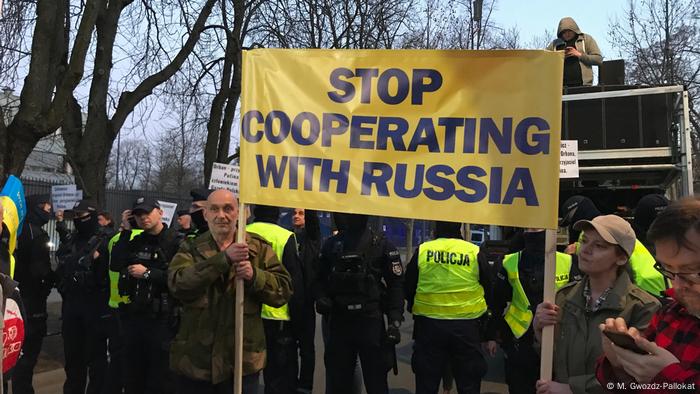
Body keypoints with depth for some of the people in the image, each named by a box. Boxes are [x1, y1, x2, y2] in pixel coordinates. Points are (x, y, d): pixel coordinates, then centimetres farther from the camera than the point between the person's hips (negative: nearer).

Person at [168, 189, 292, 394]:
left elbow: (283, 289, -2)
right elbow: (178, 284, -16)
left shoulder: (259, 248, 3)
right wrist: (223, 258, -24)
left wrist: (254, 276, -20)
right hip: (194, 360, 1)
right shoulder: (191, 248, 3)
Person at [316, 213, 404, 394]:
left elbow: (396, 284, -2)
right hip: (339, 321, 3)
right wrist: (321, 297, -4)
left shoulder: (382, 245, 0)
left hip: (371, 322, -3)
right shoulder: (331, 244, 10)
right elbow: (321, 279, 17)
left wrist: (395, 321, -11)